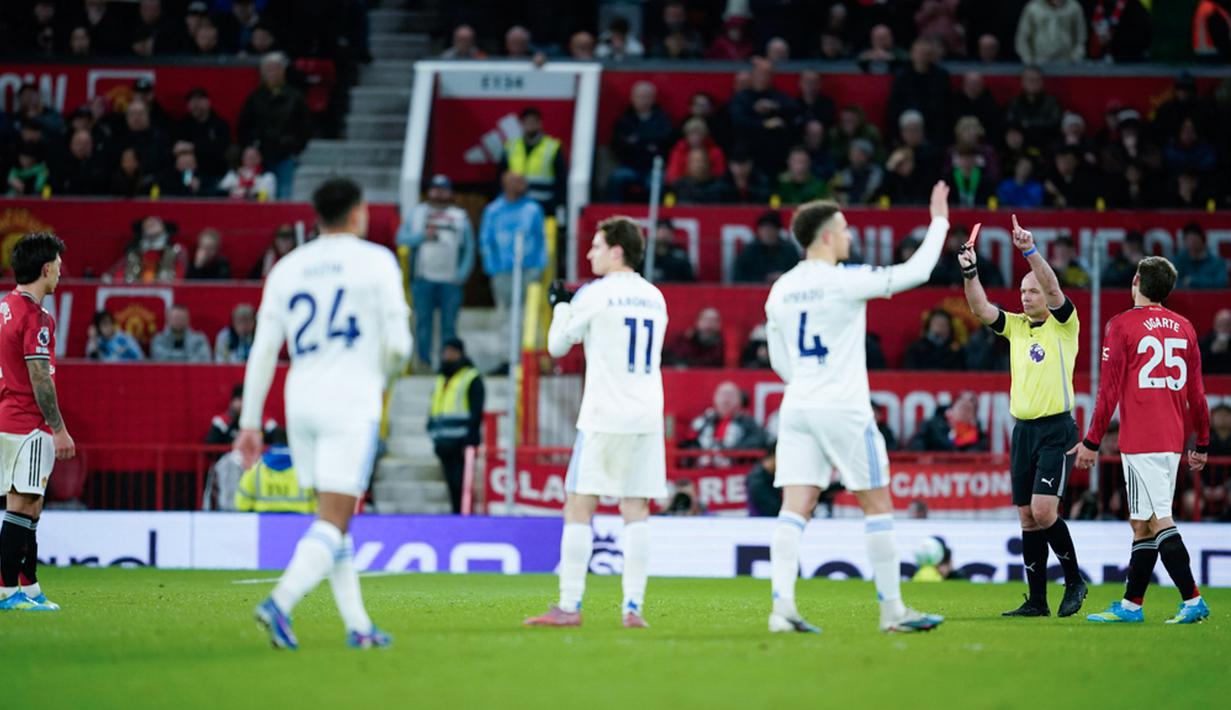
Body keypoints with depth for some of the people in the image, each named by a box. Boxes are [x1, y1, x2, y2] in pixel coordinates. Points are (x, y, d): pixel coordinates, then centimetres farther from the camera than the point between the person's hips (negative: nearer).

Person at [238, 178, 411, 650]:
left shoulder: (287, 268, 10)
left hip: (301, 399, 5)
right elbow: (398, 344, -6)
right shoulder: (375, 261, -2)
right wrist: (385, 372, 17)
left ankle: (358, 625, 13)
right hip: (351, 399, -5)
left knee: (334, 519, 14)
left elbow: (263, 350, 7)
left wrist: (250, 421, 10)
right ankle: (280, 603, -26)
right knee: (333, 524, -7)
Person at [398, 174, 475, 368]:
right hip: (423, 278, 0)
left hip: (450, 280, 0)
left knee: (449, 323, -2)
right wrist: (423, 236, -10)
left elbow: (469, 248, 11)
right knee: (423, 321, -3)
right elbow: (401, 238, 7)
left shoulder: (460, 216, 14)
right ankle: (424, 360, 0)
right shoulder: (417, 213, 13)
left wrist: (462, 273, -3)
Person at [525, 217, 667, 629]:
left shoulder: (595, 295, -5)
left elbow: (557, 346, 4)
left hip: (603, 420, -5)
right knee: (636, 513, 5)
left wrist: (560, 306, 22)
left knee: (578, 510, -2)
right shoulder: (655, 298, 13)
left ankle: (569, 606, -6)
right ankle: (633, 607, -2)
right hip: (647, 420, 6)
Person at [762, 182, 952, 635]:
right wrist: (939, 221, 6)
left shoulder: (781, 290, 8)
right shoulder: (845, 282, -11)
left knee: (795, 509, -1)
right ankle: (892, 610, 8)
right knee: (877, 505, 5)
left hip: (797, 408, 6)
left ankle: (782, 607, -13)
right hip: (844, 409, -6)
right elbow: (915, 272, -6)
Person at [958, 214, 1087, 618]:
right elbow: (981, 309, -1)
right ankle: (1037, 601, 7)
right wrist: (970, 273, -16)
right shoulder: (1016, 326, 12)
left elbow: (1054, 289, -19)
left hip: (1055, 429, -6)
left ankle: (1074, 580, 3)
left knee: (1043, 511, -16)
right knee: (1028, 518, 4)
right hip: (1023, 430, 6)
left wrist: (1031, 251, -30)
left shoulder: (1064, 325, -2)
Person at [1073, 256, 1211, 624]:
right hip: (1173, 440, 7)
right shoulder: (1184, 328, 11)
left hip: (1140, 441, -7)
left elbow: (1109, 390, -7)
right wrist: (1201, 445, 21)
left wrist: (1092, 441, -2)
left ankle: (1192, 600, -18)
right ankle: (1131, 605, 15)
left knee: (1158, 521, -9)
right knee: (1142, 523, 12)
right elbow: (1197, 392, 14)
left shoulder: (1122, 325, -5)